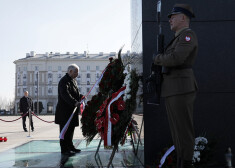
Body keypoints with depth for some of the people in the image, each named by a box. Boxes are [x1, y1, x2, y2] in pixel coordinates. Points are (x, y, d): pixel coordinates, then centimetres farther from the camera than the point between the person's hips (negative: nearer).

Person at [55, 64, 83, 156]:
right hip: (65, 111, -10)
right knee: (65, 130, -4)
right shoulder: (64, 81, -15)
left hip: (71, 110, 10)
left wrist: (81, 97, 6)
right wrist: (75, 102, -38)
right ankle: (64, 149, 2)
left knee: (70, 129, 16)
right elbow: (65, 94, -28)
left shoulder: (73, 80, 17)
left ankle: (70, 146, 26)